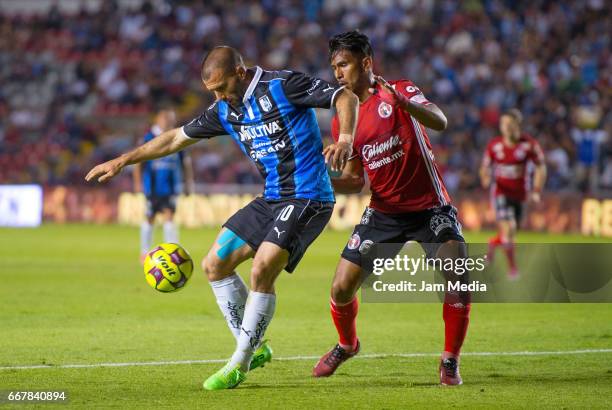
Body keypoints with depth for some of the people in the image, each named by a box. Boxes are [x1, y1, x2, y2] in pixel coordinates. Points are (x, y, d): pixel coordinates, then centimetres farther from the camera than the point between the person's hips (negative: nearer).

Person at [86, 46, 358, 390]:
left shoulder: (283, 86, -13)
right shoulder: (226, 110, 9)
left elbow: (346, 98, -17)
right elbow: (177, 138, 19)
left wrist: (345, 139, -36)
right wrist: (122, 161, 19)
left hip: (307, 197, -9)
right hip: (271, 198, 9)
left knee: (262, 270, -21)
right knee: (215, 264, 7)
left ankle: (240, 364, -8)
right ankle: (253, 347, 16)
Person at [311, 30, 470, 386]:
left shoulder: (400, 92, -8)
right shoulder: (342, 121, 5)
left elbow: (440, 122, -27)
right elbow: (355, 180, 8)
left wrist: (402, 101, -44)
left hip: (429, 207, -4)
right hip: (383, 211, 4)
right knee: (342, 289, -3)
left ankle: (450, 362, -5)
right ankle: (347, 345, 29)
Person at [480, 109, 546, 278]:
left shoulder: (529, 144, -8)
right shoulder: (494, 145, -4)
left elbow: (541, 167, 0)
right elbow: (485, 167, 7)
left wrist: (537, 191, -10)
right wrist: (486, 179, -17)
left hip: (519, 193, 1)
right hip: (501, 192, -1)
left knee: (510, 233, 9)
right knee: (508, 229, -17)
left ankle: (493, 243, 45)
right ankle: (512, 267, -2)